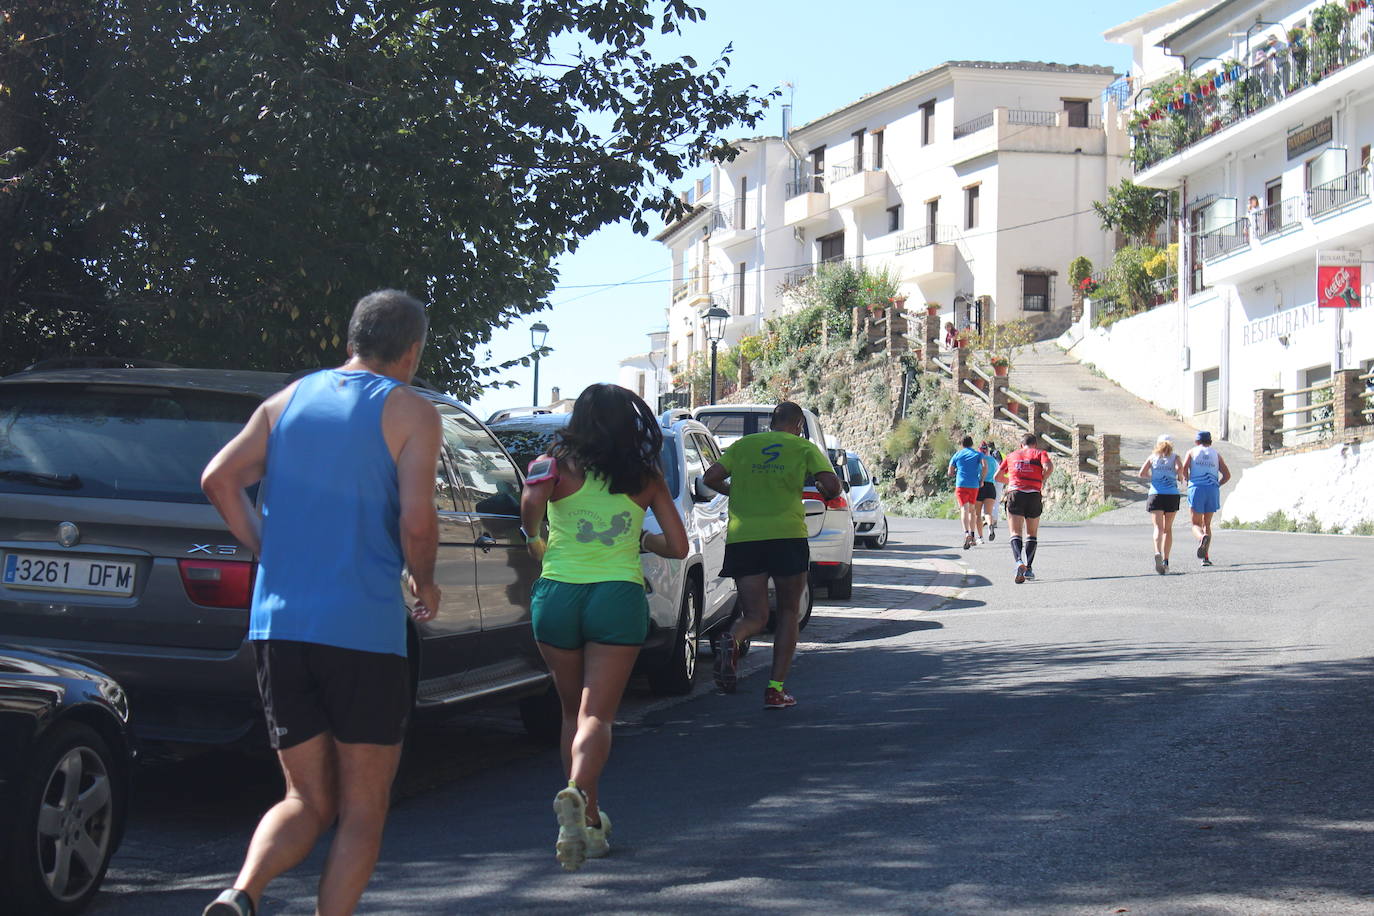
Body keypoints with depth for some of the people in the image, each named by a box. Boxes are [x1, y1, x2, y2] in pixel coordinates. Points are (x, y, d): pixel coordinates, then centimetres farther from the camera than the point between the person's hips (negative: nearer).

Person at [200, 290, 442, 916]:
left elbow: (219, 479, 3)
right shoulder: (410, 413, -1)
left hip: (278, 624, 5)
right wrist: (424, 585, 6)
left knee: (307, 801, 13)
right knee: (363, 809, 8)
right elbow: (416, 522, -13)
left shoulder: (286, 401, 14)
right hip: (363, 630, -5)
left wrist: (269, 552, 12)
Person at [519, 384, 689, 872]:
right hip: (619, 597, -1)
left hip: (557, 594, 1)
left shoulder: (556, 466, 3)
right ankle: (576, 793, -35)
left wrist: (534, 539, 0)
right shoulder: (647, 478, 8)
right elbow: (678, 546, 9)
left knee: (574, 711, 17)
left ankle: (588, 820, 22)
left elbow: (531, 501, -20)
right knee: (596, 714, -6)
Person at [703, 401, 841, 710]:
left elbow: (710, 477, 7)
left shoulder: (744, 445, 16)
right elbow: (832, 485, -3)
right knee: (788, 612, 13)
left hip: (742, 538, 2)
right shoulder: (804, 447, 9)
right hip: (787, 534, -2)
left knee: (755, 616, 7)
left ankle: (732, 638, -30)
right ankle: (776, 688, 4)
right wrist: (824, 493, 20)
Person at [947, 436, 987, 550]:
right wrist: (982, 480, 1)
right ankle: (972, 536, 20)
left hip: (961, 485, -2)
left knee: (964, 509, -14)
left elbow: (950, 473, 13)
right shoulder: (978, 454, 10)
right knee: (972, 510, 18)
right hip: (974, 485, 2)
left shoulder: (957, 455, 11)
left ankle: (966, 533, -36)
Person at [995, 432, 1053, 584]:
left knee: (1016, 533, -3)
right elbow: (1049, 467, -8)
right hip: (1034, 496, 0)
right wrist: (1042, 481, 9)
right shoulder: (1040, 453, 11)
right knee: (1032, 533, 15)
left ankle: (1019, 562, -29)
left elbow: (998, 477, 20)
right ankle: (1028, 568, 8)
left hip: (1015, 493, 0)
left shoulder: (1011, 456, 19)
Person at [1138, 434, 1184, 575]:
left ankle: (1158, 553, -37)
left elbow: (1142, 473, 1)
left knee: (1158, 527, -9)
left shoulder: (1153, 457, 11)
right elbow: (1180, 468, -12)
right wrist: (1180, 479, 8)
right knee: (1168, 529, 13)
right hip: (1172, 495, 0)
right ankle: (1166, 560, 9)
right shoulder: (1174, 457, 8)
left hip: (1155, 495, 0)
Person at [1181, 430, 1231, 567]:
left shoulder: (1192, 452, 11)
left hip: (1196, 489, -2)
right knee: (1207, 524, 13)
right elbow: (1227, 475, 8)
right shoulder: (1216, 454, 16)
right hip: (1212, 490, 2)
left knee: (1196, 524, 3)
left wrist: (1188, 481, 11)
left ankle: (1202, 538, -33)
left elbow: (1184, 469, -6)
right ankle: (1206, 557, 2)